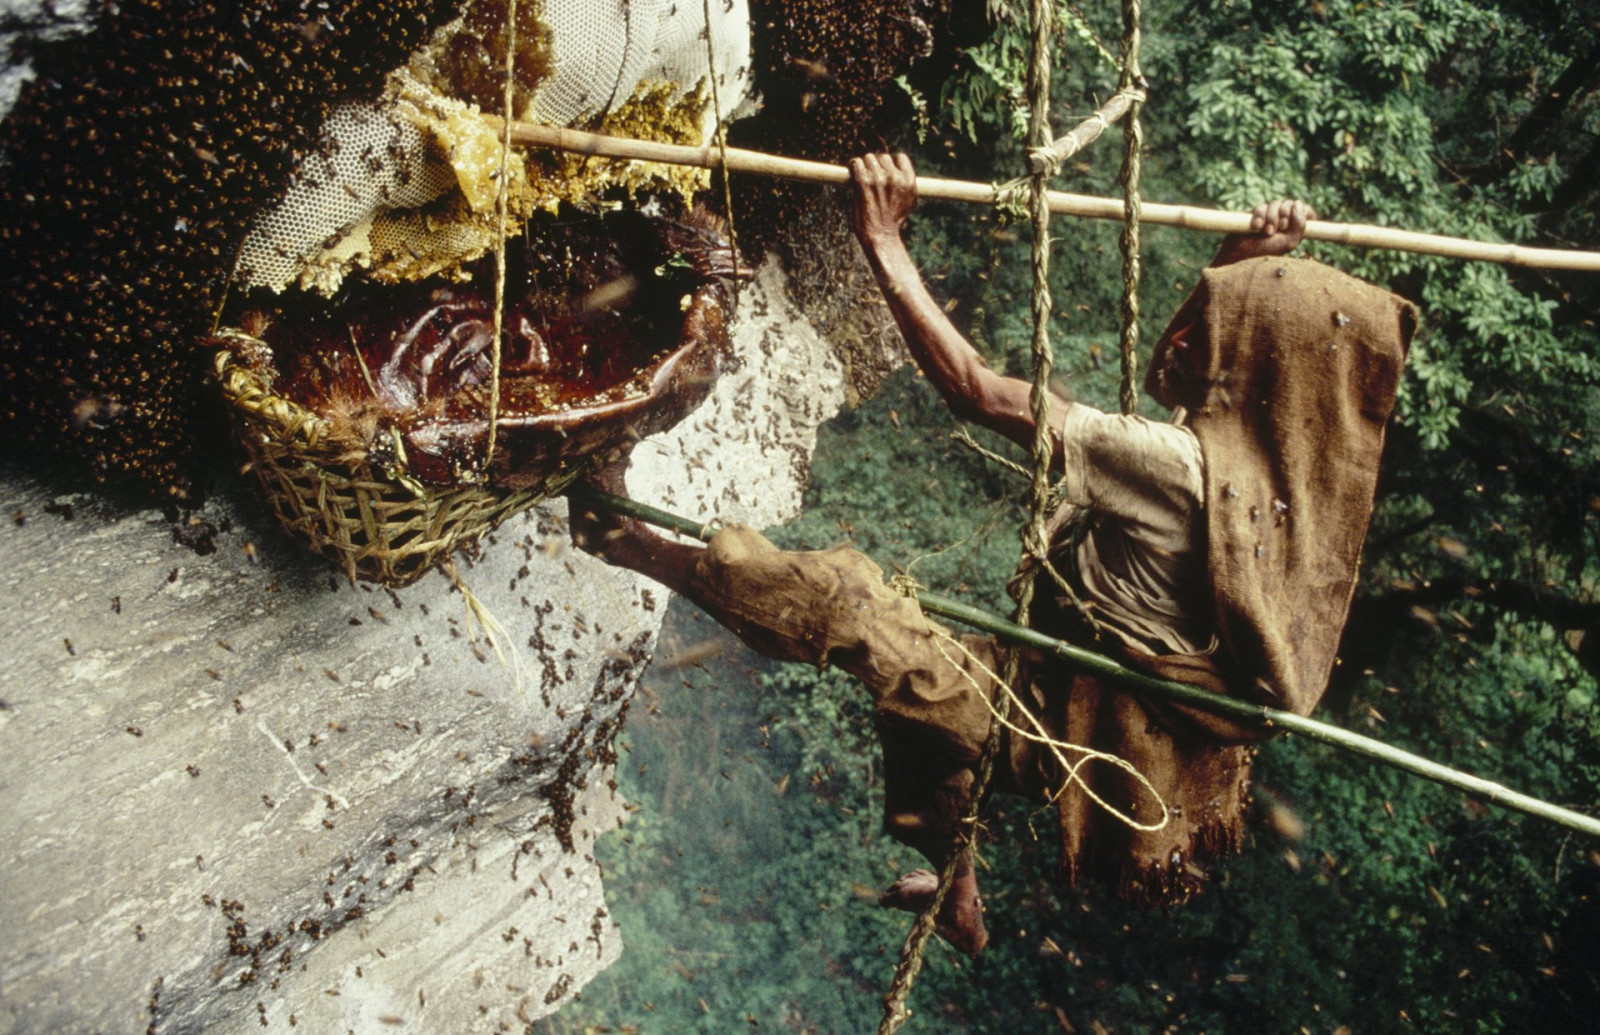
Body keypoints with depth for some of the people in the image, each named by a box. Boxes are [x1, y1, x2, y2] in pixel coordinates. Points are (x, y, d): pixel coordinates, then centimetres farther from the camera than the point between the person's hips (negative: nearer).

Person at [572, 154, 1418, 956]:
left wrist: (884, 244, -22)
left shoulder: (1173, 464, -27)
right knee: (927, 660, 32)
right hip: (1149, 734, 9)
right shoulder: (1270, 457, -2)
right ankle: (955, 895, 46)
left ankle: (642, 546, 9)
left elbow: (971, 388, -28)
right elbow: (1217, 329, 21)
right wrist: (1251, 261, 8)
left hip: (1077, 731, -9)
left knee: (843, 599, -13)